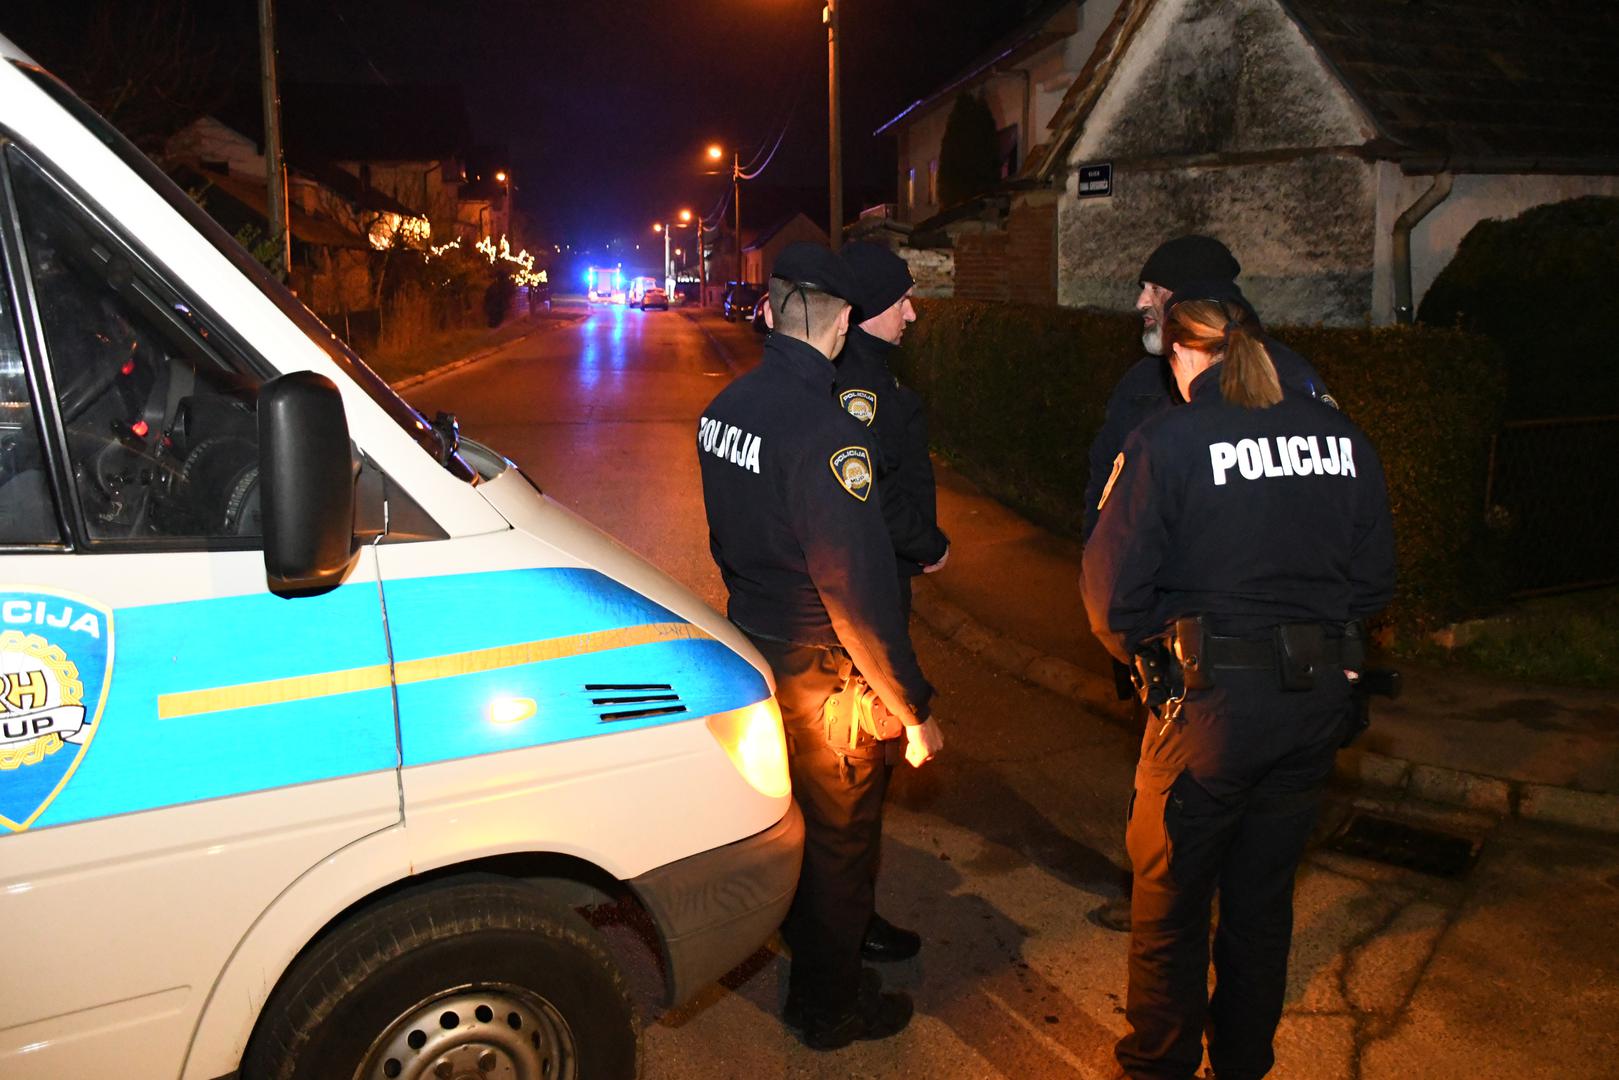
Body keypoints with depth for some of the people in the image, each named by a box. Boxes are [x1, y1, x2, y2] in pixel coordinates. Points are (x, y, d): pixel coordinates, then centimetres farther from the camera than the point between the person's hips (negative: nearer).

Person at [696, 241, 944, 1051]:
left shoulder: (725, 408, 0)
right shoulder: (824, 431, -27)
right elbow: (859, 590, -27)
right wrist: (914, 709, -19)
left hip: (753, 647, 8)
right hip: (822, 673, -8)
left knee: (787, 824, 26)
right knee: (837, 838, 12)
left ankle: (810, 968, 49)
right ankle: (832, 1006, 32)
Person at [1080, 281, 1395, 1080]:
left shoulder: (1167, 442, -14)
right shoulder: (1341, 437, 1)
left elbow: (1114, 593, -15)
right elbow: (1374, 578, 7)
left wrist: (1142, 651, 5)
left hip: (1211, 703, -5)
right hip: (1317, 696, 5)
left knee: (1171, 900, 14)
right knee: (1263, 897, 22)